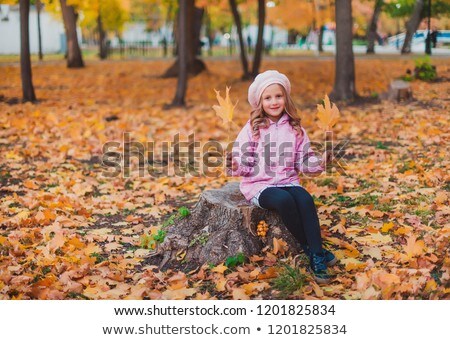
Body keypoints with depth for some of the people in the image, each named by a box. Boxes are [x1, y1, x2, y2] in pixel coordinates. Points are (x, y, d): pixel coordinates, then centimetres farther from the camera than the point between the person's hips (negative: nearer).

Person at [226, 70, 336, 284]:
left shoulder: (295, 128, 7)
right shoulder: (252, 128, -2)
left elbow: (304, 161, 7)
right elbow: (245, 162, -7)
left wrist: (319, 163, -13)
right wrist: (235, 167, -29)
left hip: (288, 181, 3)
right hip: (259, 185, -3)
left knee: (305, 199, -29)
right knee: (284, 200, -33)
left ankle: (317, 257, -27)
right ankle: (309, 249, -15)